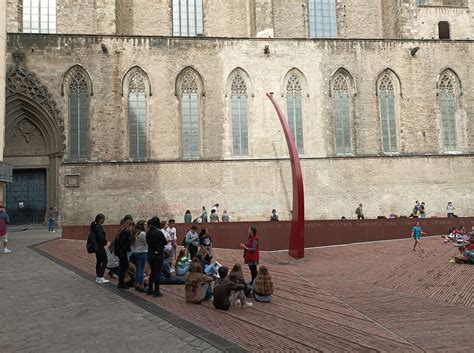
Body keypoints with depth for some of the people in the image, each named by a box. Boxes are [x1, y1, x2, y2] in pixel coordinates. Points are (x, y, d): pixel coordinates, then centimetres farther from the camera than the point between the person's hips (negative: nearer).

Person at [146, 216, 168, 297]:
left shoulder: (148, 232, 2)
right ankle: (156, 291, 5)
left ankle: (150, 290, 24)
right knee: (157, 272, 1)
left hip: (150, 254, 6)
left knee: (152, 272, 18)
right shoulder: (159, 232, -16)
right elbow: (165, 242, -8)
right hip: (158, 254, -6)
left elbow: (148, 242, 10)